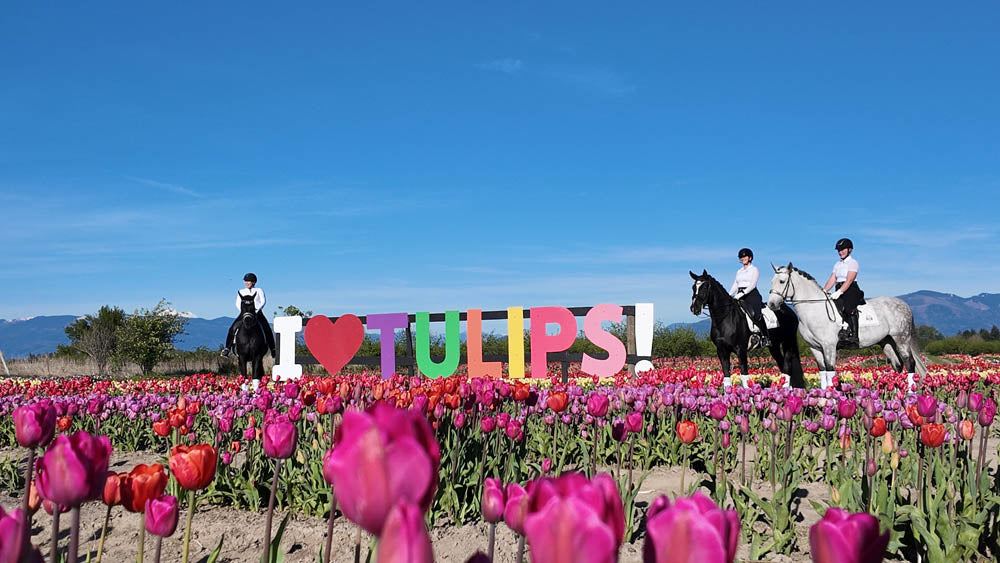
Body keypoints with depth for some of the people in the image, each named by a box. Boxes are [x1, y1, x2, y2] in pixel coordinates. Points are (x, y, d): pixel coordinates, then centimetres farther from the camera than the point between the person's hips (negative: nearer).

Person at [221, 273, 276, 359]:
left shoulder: (259, 291, 14)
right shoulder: (241, 292, 19)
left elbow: (263, 301, 3)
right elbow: (238, 304, 9)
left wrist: (257, 309, -15)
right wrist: (243, 311, -10)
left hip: (257, 312, -1)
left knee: (267, 330, -17)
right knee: (233, 329, -18)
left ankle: (273, 349, -8)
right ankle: (227, 348, -14)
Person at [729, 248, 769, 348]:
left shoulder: (754, 270, 4)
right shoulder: (739, 271, 24)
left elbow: (752, 284, -9)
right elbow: (734, 285, 19)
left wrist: (743, 293, -21)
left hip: (752, 295, -7)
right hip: (740, 297, 7)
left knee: (755, 314, -28)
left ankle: (765, 337, -25)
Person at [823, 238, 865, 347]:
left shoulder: (853, 262, -1)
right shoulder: (837, 264, 20)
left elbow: (849, 280, -14)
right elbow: (832, 280, 13)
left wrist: (839, 292, -27)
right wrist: (823, 291, -2)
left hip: (851, 290, -7)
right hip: (839, 292, 7)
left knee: (850, 309, -25)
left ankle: (853, 336, -31)